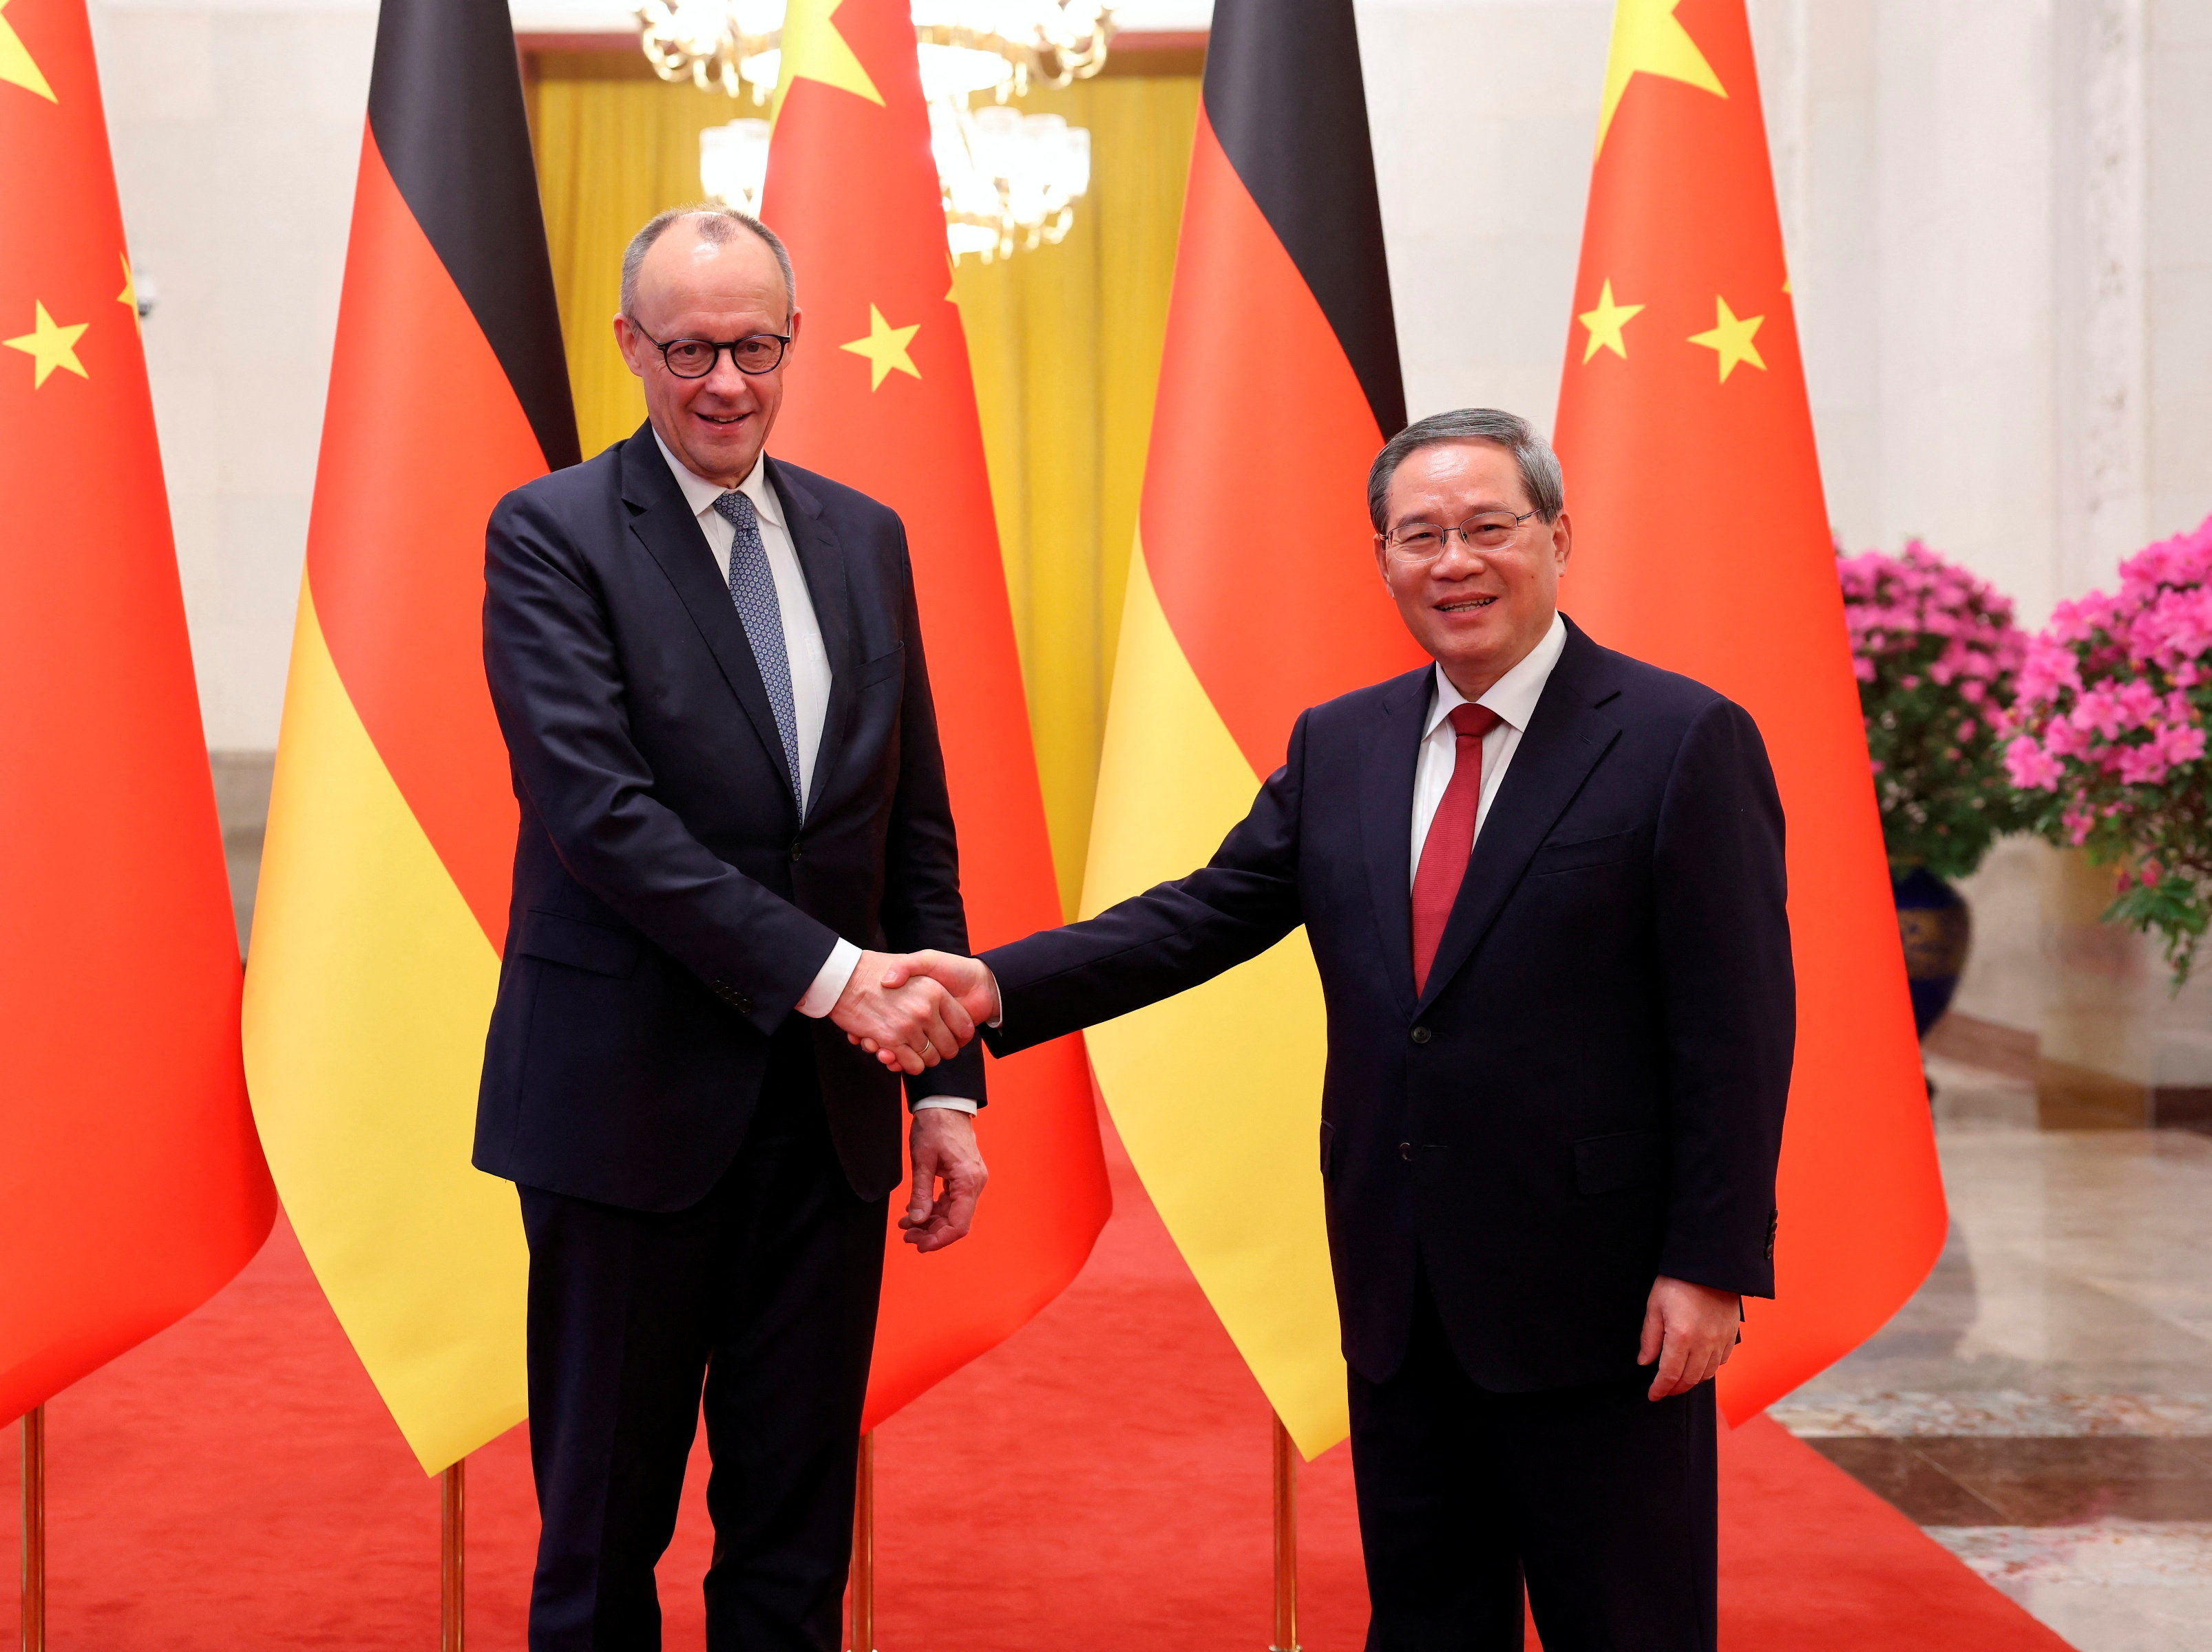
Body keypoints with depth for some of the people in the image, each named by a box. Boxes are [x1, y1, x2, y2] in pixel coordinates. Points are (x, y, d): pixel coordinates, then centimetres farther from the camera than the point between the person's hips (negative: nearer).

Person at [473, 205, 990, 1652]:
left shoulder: (865, 538, 10)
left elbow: (918, 827, 12)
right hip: (633, 1101, -4)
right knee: (604, 1534, 8)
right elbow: (599, 810, -17)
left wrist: (948, 1080, 6)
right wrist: (829, 974, -22)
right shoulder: (551, 537, -5)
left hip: (830, 1110, 5)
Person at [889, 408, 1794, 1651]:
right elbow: (1206, 914, 5)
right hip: (1402, 1303, 5)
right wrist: (1000, 986, -9)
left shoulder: (1685, 742, -8)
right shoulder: (1339, 747, 9)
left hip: (1600, 1309, -5)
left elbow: (1737, 1030, -11)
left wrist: (1711, 1267, -15)